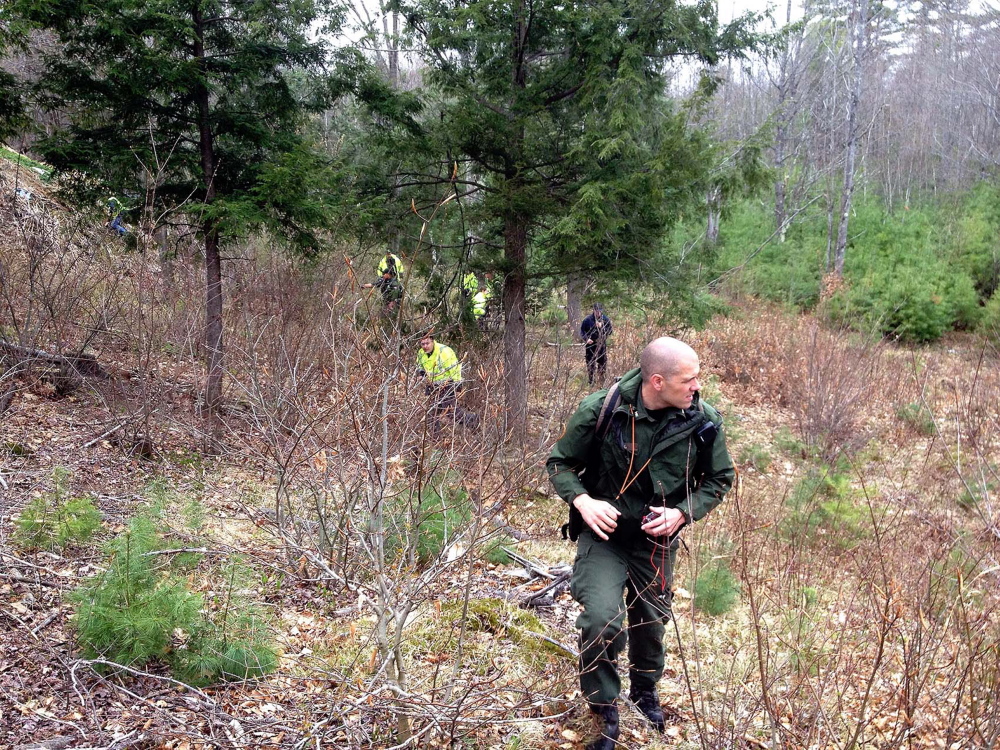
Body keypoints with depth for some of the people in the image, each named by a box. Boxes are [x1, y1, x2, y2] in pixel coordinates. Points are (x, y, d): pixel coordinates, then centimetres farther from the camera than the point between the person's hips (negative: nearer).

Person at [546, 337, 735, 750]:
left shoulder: (703, 420, -14)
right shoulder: (600, 410, -22)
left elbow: (720, 478, 1)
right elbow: (560, 462, -7)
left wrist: (682, 513, -16)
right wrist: (582, 500, -25)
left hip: (657, 539, 3)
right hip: (604, 533, -3)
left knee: (651, 623, 20)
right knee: (602, 619, -22)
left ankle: (645, 693, 52)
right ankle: (604, 713, 5)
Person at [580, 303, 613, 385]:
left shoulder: (606, 319, 0)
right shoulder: (587, 319, -4)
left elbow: (610, 331, -3)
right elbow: (582, 331, 0)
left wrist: (602, 327, -18)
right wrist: (586, 338, -17)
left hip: (602, 346, 1)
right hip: (590, 346, -1)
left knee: (602, 365, 6)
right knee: (590, 366, 5)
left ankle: (601, 383, 17)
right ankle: (590, 383, 15)